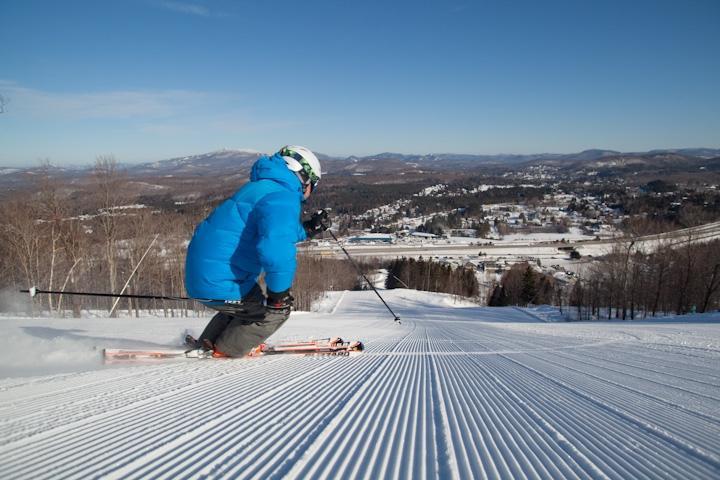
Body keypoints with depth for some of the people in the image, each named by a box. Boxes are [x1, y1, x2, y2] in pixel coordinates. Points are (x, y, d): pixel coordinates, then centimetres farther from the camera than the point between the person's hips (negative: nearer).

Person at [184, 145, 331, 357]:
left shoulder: (264, 187, 14)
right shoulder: (282, 198, -20)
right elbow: (276, 250, -36)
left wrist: (309, 229, 21)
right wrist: (279, 293, -24)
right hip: (218, 282, -10)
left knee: (249, 301, 31)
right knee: (276, 309, 4)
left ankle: (208, 343, 39)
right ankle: (226, 350, 17)